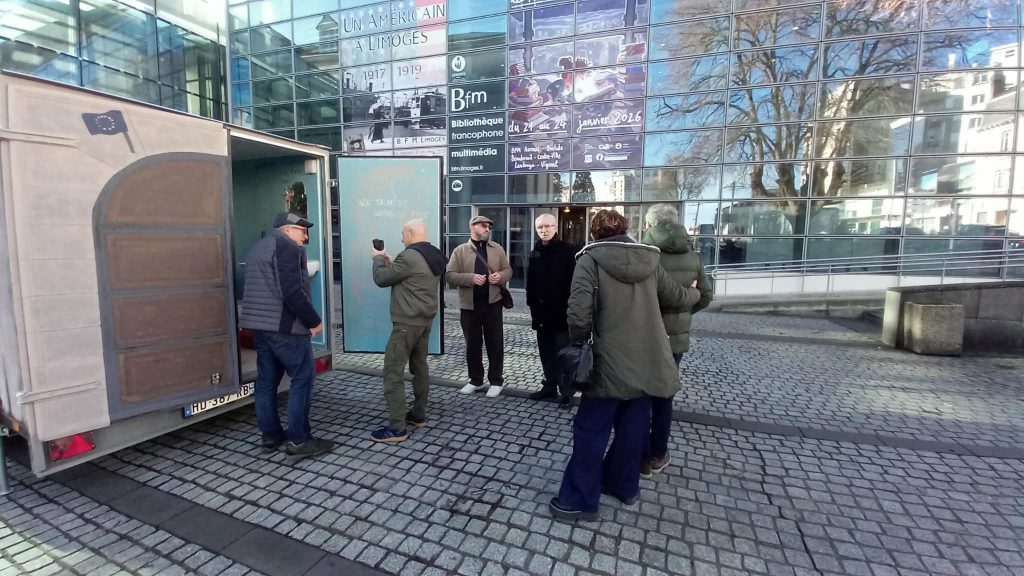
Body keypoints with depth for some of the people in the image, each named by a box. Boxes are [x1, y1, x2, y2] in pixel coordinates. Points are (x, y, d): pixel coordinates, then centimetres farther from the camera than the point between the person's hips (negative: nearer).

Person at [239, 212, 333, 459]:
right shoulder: (287, 247, -11)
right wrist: (313, 321, -14)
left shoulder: (259, 247, 20)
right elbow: (292, 291, -22)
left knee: (266, 379, 13)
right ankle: (298, 439, -1)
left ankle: (270, 435, 22)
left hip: (259, 322, 10)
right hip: (284, 325, -10)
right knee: (303, 378, -3)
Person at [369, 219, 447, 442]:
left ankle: (396, 428, -1)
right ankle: (418, 415, 27)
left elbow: (381, 279, -10)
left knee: (393, 371, -5)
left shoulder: (409, 256, -20)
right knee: (419, 366, 17)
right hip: (425, 320, 10)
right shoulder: (433, 256, 11)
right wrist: (390, 262, 15)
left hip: (407, 322, -10)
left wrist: (379, 258, 6)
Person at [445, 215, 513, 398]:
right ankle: (476, 380, 25)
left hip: (492, 303, 1)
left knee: (495, 344, 5)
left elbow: (508, 270, 12)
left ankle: (496, 381, 19)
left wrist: (501, 276, -11)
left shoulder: (497, 249, 9)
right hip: (469, 305, 0)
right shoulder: (460, 250, 2)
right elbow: (450, 275, -4)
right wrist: (471, 278, -18)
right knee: (472, 345, 10)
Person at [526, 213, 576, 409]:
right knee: (546, 352, 14)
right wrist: (532, 303, 8)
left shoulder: (566, 251, -6)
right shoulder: (535, 252, 11)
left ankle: (567, 392, 8)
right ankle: (550, 386, 27)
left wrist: (568, 304, -15)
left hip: (561, 310, -6)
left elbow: (573, 280, -11)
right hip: (541, 311, 6)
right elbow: (530, 281, 14)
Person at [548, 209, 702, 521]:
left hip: (611, 362, -6)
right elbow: (675, 296, 21)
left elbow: (579, 313, -19)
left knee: (590, 430, 5)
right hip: (647, 360, 6)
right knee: (634, 426, 18)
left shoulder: (590, 259, -9)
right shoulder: (648, 259, 8)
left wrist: (577, 343, -2)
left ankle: (579, 500, 15)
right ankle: (623, 485, 35)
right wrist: (696, 293, 43)